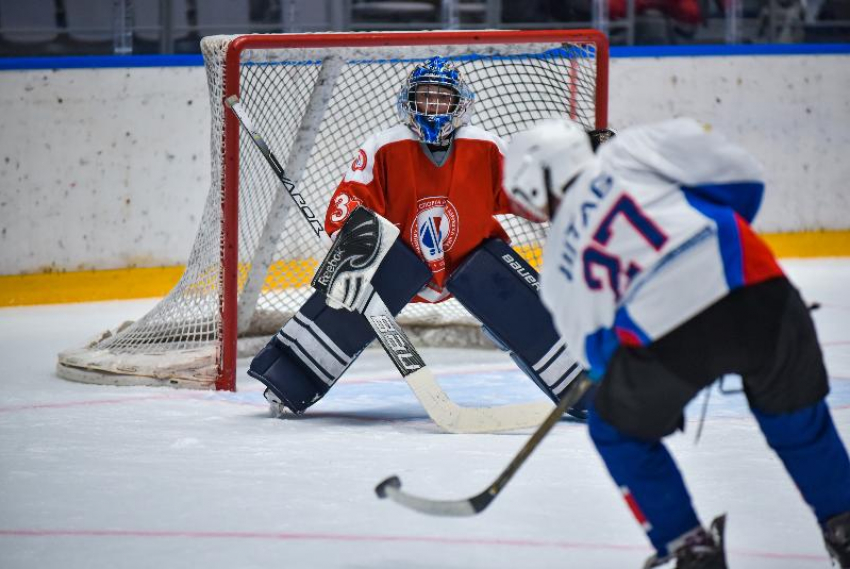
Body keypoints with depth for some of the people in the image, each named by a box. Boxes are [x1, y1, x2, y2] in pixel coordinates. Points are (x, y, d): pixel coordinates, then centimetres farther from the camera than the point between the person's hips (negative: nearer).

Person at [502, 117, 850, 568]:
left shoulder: (558, 264, 21)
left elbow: (599, 355, 22)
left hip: (668, 342, -1)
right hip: (755, 293, 1)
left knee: (619, 432, 28)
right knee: (796, 412, 28)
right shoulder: (626, 155, 15)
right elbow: (736, 173, 8)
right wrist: (726, 232, 25)